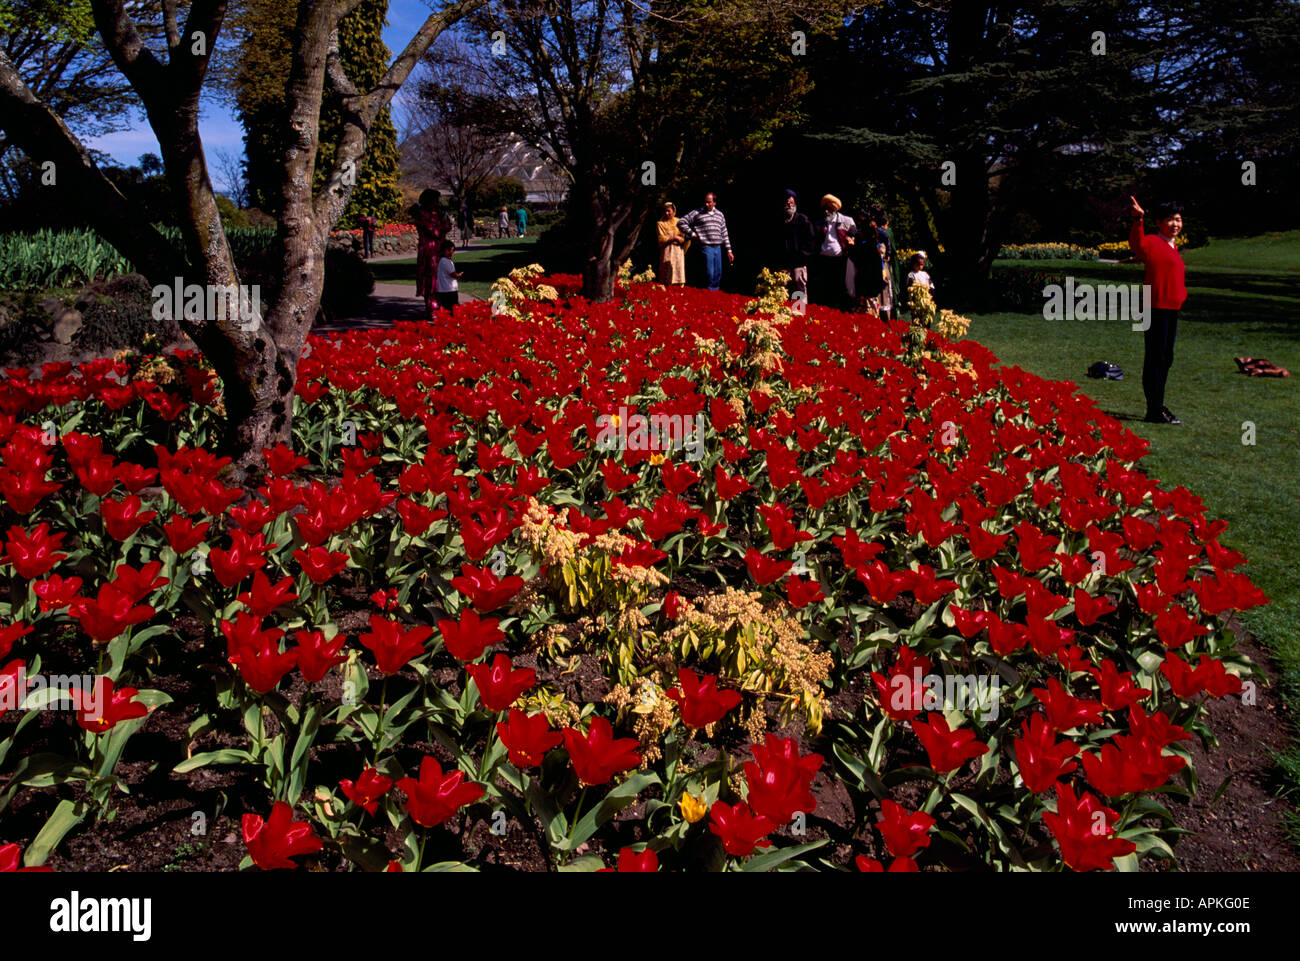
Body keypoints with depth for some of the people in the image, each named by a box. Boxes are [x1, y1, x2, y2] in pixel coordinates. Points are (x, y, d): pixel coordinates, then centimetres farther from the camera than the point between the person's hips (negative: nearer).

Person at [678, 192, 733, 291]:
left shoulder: (720, 214, 16)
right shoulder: (697, 213, 1)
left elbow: (724, 234, 19)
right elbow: (681, 223, 0)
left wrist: (728, 250, 15)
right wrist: (692, 233, -4)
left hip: (718, 248, 5)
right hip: (706, 247, -5)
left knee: (718, 274, 6)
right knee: (709, 274, -9)